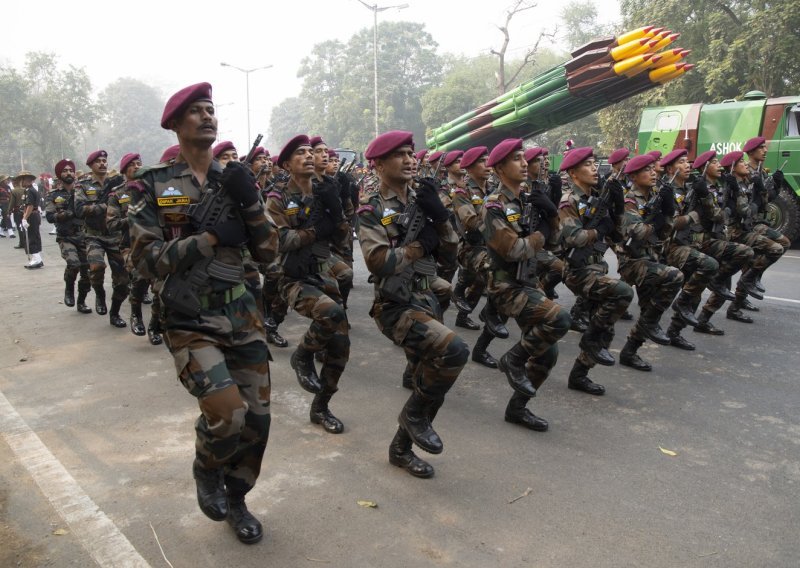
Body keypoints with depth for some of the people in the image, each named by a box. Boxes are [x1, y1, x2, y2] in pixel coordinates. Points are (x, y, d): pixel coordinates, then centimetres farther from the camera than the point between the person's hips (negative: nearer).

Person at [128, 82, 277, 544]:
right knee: (228, 413, -18)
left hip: (242, 314, 4)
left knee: (257, 416, 4)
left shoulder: (234, 182, 8)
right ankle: (206, 473, 19)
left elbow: (268, 252, 3)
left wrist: (249, 201, -11)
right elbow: (147, 260, -9)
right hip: (190, 321, -4)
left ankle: (236, 498, 31)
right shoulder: (153, 186, -2)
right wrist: (211, 238, -17)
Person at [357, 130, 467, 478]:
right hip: (395, 306, -7)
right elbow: (377, 262, -23)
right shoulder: (371, 209, -10)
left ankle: (401, 449, 34)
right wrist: (420, 244, -15)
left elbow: (452, 246, 5)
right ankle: (415, 414, -4)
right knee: (454, 350, -28)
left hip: (427, 300, 7)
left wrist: (438, 214, -11)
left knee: (429, 387, 12)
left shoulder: (420, 198, 9)